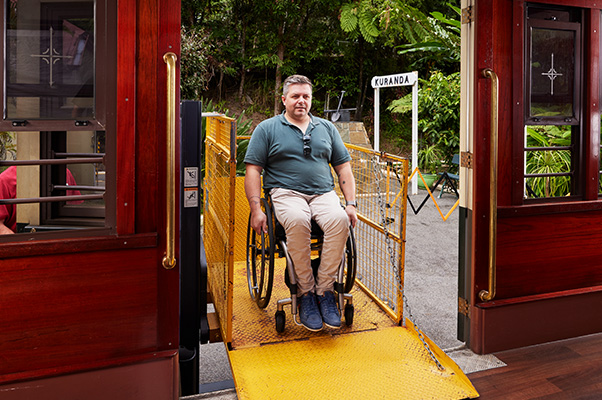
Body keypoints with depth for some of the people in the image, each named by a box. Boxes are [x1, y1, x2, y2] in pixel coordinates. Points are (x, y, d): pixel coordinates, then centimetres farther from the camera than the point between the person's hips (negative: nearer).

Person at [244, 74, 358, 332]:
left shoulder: (326, 128, 21)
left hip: (324, 193, 3)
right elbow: (253, 169, 3)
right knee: (297, 221, -37)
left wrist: (351, 203, 5)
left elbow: (343, 166, 18)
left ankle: (324, 289, -19)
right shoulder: (267, 129, 10)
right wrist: (256, 209, -10)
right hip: (286, 192, -2)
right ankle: (305, 293, -21)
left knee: (340, 219, -31)